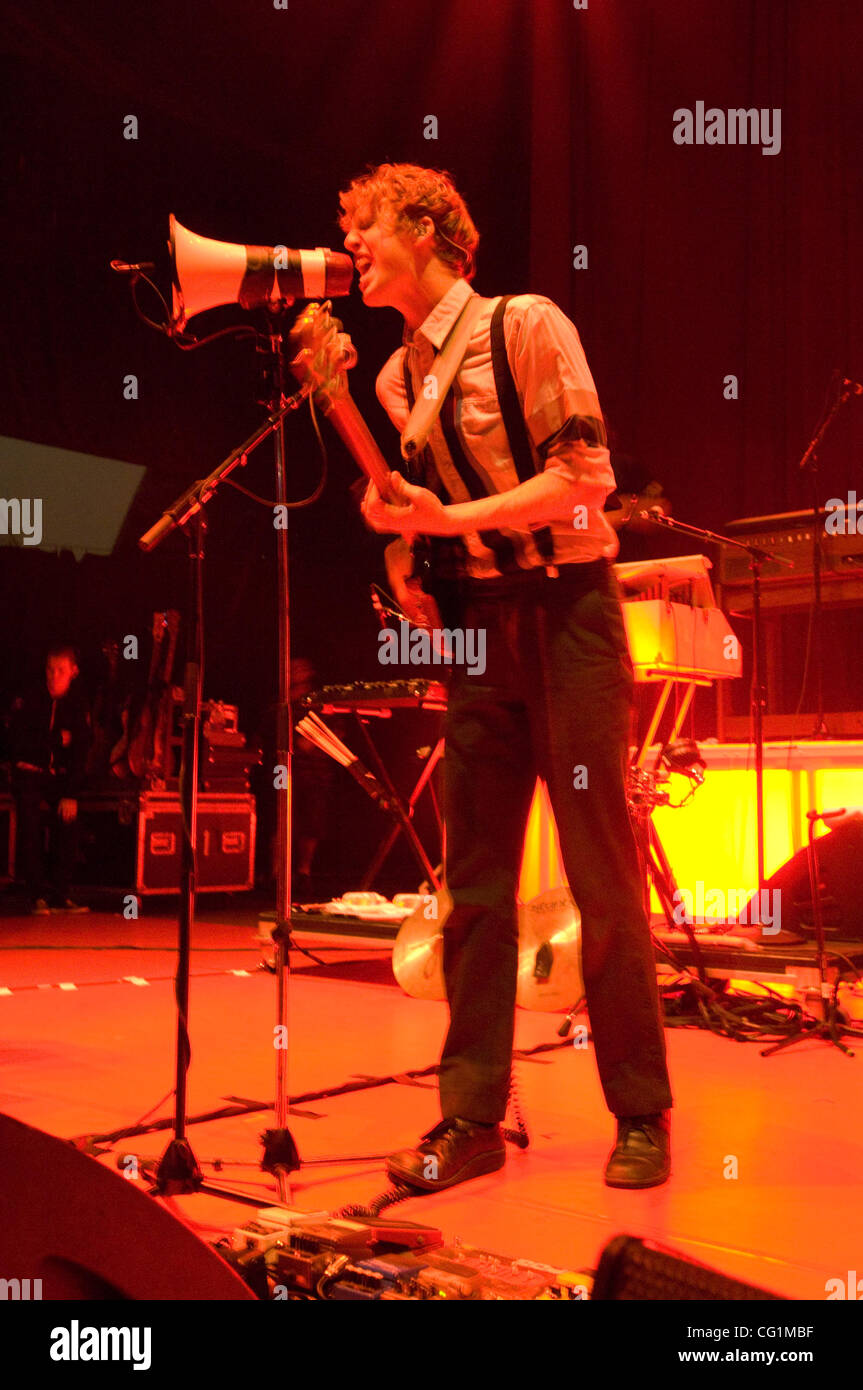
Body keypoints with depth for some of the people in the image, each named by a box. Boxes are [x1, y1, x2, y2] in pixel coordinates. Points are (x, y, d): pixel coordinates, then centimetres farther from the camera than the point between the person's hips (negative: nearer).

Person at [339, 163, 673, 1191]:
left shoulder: (527, 326, -4)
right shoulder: (397, 379, 15)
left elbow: (586, 474, -13)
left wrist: (456, 517, -19)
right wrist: (398, 520, 2)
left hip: (564, 614, -6)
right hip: (473, 625, 6)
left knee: (601, 872, -3)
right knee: (474, 880, 3)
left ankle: (642, 1116, 10)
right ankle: (471, 1116, 10)